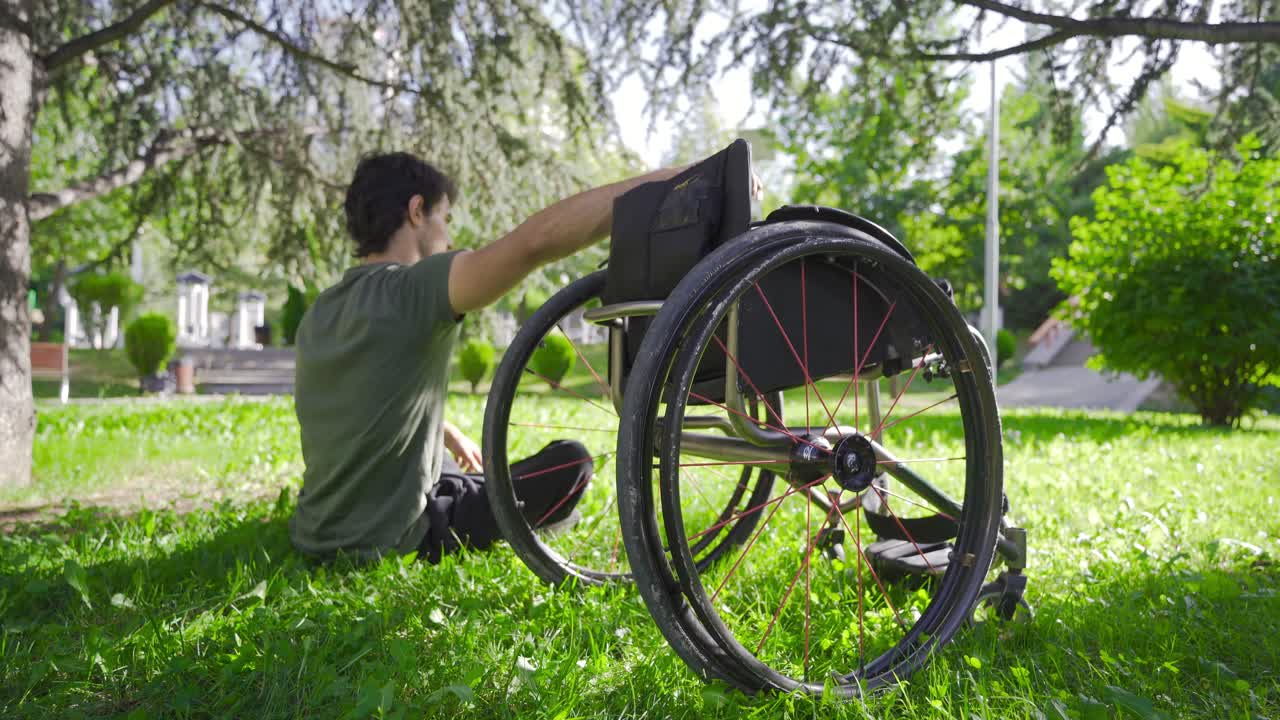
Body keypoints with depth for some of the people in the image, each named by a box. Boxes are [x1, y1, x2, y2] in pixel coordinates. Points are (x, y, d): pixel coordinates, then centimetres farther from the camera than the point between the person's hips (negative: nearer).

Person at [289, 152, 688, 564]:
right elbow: (536, 241, -33)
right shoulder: (413, 290, -20)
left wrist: (449, 434, 34)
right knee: (569, 462, 2)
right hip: (387, 544, -8)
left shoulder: (318, 314, 5)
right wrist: (661, 181, -28)